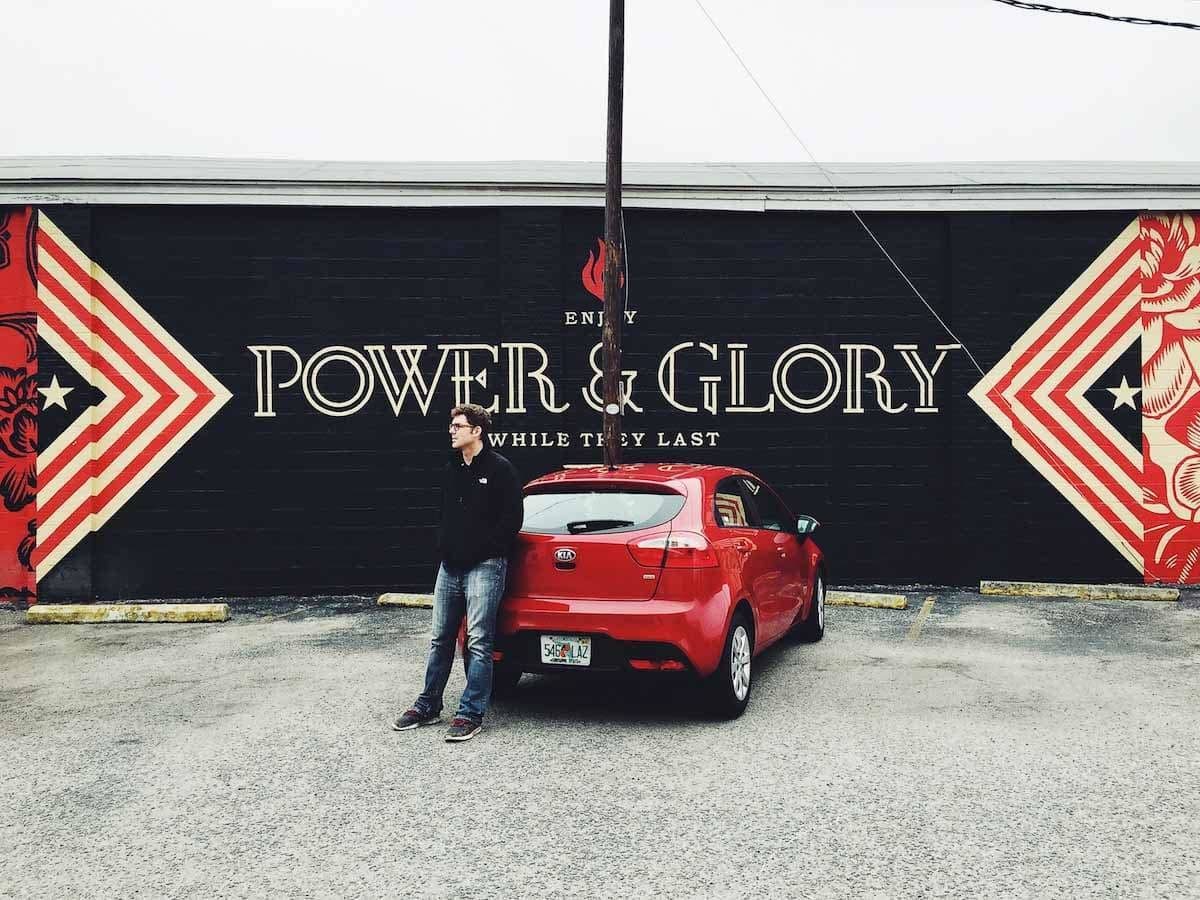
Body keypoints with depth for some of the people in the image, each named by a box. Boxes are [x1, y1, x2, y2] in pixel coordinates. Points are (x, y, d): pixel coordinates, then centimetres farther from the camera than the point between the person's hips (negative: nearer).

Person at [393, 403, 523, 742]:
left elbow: (512, 518, -10)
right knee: (440, 639, 13)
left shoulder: (499, 469, -7)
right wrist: (443, 548, 10)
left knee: (478, 643, -5)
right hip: (450, 567, 7)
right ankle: (428, 706, 23)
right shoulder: (451, 470, 15)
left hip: (484, 567, -7)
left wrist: (485, 550, -11)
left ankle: (470, 714, 0)